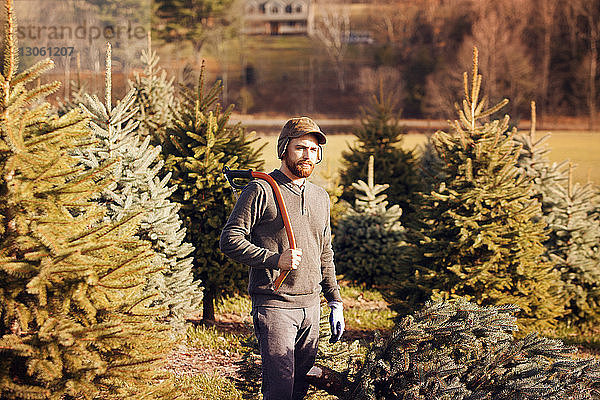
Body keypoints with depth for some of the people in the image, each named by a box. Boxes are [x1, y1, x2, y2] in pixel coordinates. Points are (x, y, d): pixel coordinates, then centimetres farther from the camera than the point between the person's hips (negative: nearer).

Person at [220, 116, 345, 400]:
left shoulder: (320, 197, 17)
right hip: (273, 304, -7)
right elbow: (230, 240, -10)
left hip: (310, 306, 7)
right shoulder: (260, 191, -5)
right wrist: (275, 259, -18)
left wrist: (335, 303, 20)